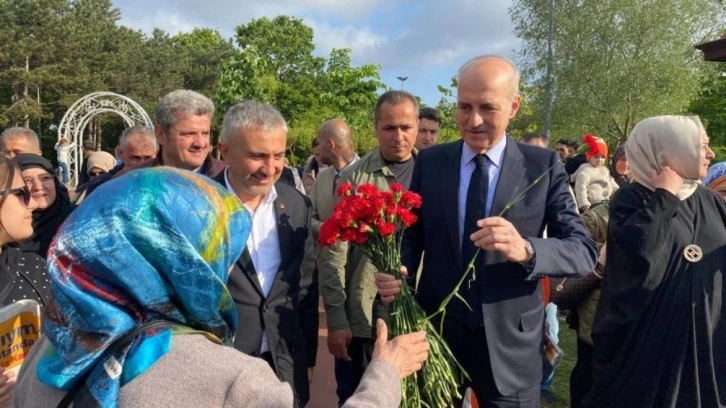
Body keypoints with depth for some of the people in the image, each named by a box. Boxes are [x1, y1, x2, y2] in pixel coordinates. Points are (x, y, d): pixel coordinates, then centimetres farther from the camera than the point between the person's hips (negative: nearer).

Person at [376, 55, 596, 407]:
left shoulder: (543, 166, -6)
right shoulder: (429, 162, 0)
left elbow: (584, 251, -11)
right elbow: (412, 235, 4)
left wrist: (525, 249, -30)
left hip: (509, 342, -1)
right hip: (436, 333, 2)